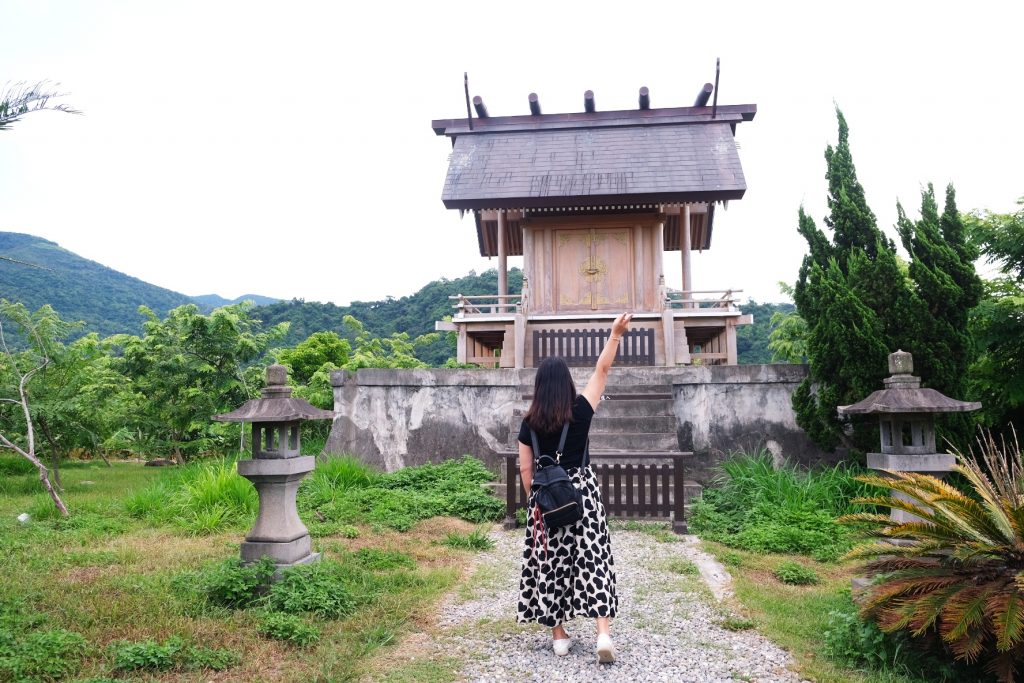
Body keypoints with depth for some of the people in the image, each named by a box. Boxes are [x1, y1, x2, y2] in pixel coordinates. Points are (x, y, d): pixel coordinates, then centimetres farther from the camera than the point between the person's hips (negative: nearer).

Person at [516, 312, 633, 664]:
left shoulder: (530, 422, -3)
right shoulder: (581, 410, -8)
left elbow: (526, 469, 0)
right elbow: (602, 370, -2)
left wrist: (535, 500, 11)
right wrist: (616, 333, 3)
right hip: (582, 492, -1)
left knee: (550, 562, 9)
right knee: (593, 558, 3)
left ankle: (559, 635, 17)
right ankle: (604, 632, -5)